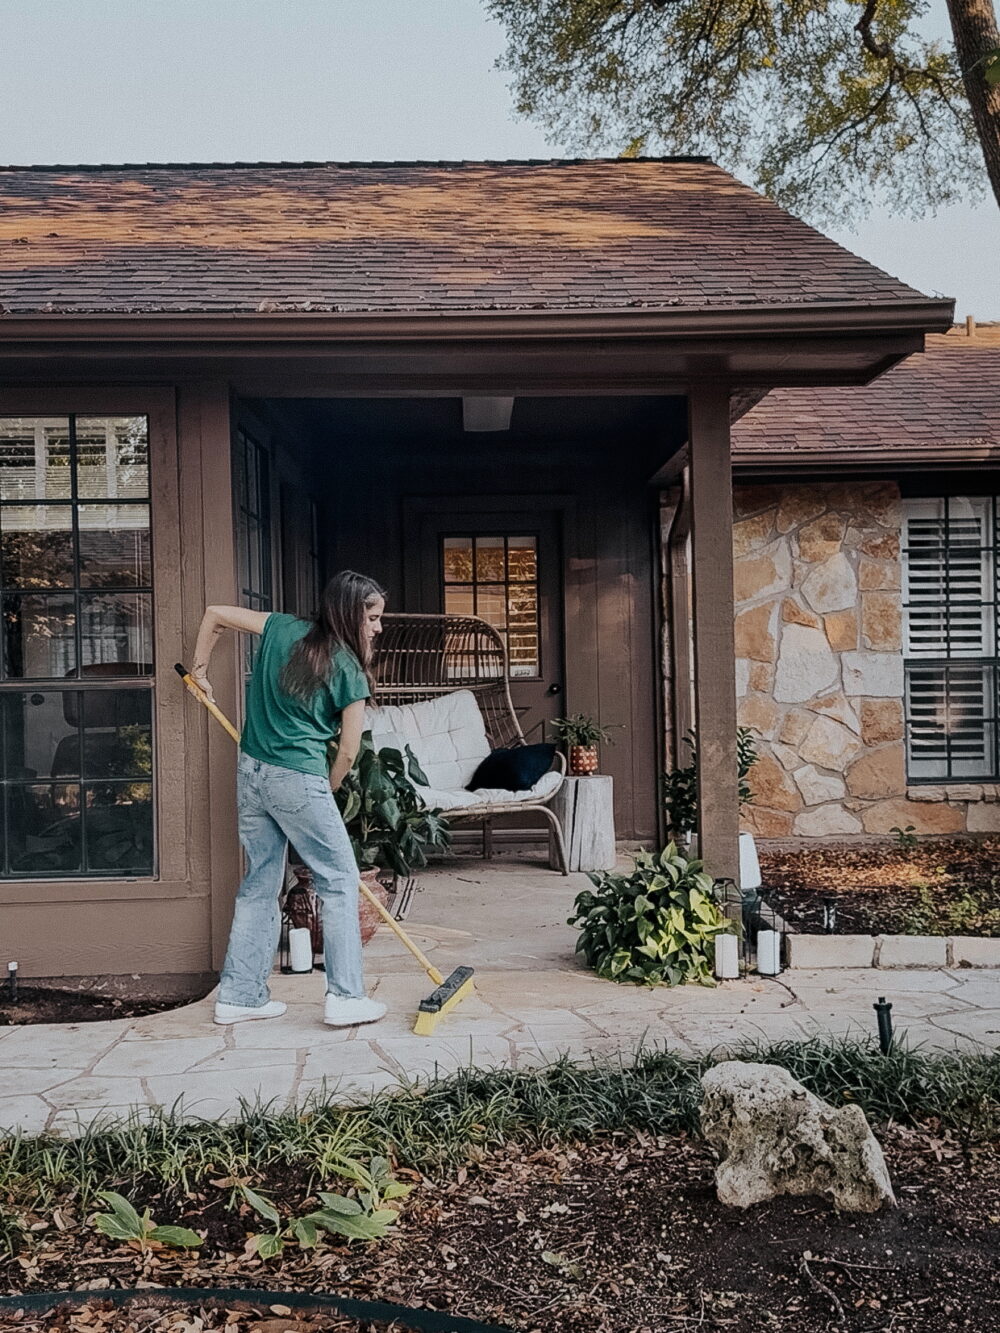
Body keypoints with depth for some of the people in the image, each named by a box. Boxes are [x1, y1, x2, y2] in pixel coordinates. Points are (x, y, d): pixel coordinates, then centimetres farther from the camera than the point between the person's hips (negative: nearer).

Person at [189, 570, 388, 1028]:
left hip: (251, 771, 7)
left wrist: (200, 670, 24)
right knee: (339, 880, 5)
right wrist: (325, 792, 12)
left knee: (259, 883, 16)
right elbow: (348, 751, -4)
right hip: (298, 780, -7)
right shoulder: (348, 669, -7)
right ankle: (344, 997, 5)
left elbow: (215, 614, 13)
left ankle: (240, 995, 20)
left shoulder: (283, 629, 7)